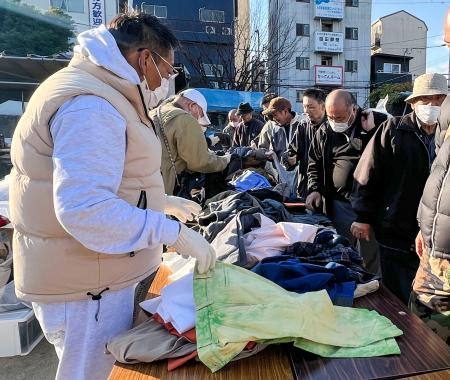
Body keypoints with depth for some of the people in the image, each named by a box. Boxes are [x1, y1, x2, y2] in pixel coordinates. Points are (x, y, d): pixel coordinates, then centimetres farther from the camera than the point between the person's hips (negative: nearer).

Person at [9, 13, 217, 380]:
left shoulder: (100, 95, 14)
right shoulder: (90, 105, -22)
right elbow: (84, 209, -32)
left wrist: (161, 202, 18)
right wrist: (174, 232, -27)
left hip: (99, 275, 10)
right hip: (88, 285, -10)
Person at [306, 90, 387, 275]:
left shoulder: (376, 124, -3)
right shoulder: (324, 131, 6)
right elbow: (314, 163, 14)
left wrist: (371, 133, -19)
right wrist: (314, 189, 1)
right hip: (340, 204, 2)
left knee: (370, 258, 8)